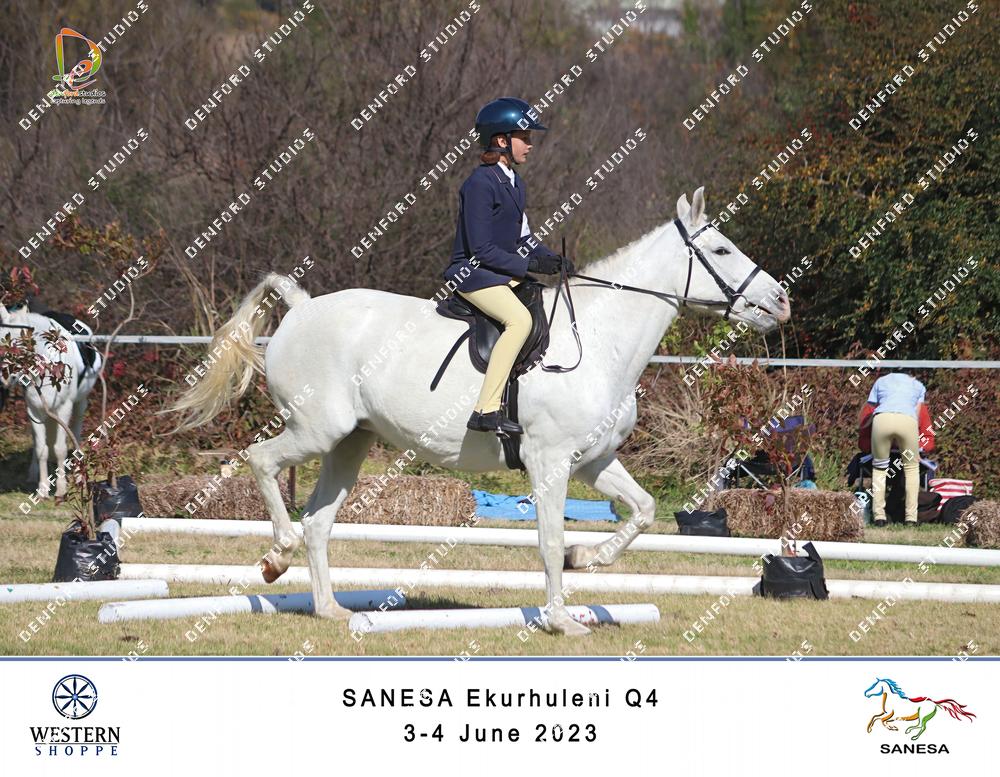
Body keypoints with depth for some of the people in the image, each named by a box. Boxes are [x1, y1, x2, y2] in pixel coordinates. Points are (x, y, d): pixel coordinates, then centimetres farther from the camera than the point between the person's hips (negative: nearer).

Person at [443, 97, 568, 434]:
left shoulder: (513, 183, 13)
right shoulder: (480, 184, -17)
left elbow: (522, 237, 20)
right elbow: (482, 249, -20)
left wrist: (551, 259, 3)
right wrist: (528, 264, -19)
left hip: (504, 273, 10)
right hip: (473, 272, -10)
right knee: (519, 319, -30)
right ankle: (486, 411, -33)